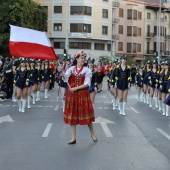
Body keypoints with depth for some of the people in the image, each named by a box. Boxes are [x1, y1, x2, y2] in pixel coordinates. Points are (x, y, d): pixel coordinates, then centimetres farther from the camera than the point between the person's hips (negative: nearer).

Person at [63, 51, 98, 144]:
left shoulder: (87, 70, -2)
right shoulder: (71, 69, 3)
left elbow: (87, 84, -10)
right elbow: (65, 77, -12)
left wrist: (76, 88, -16)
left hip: (83, 94, -2)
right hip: (72, 94, 2)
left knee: (86, 114, 3)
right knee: (72, 115, 4)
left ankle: (92, 134, 24)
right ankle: (73, 138, 13)